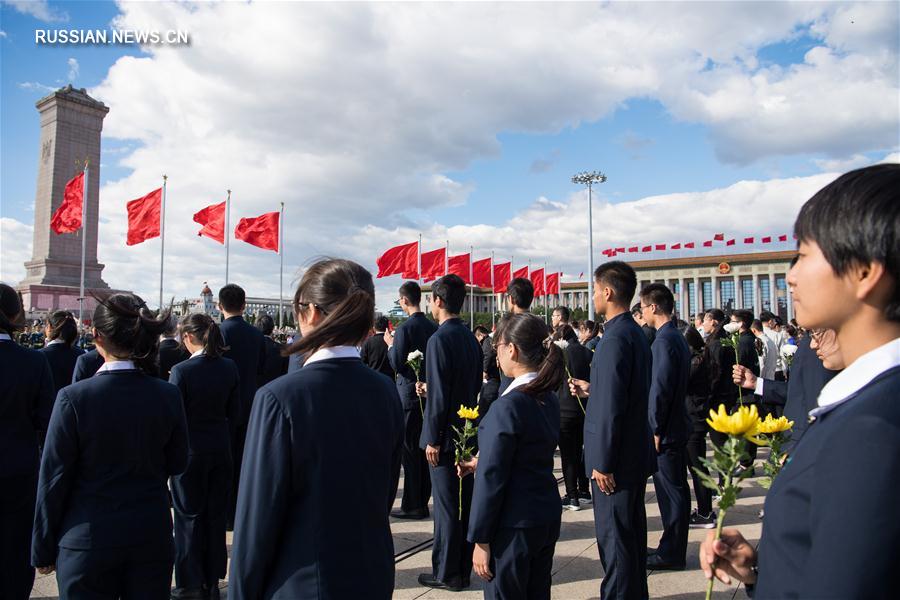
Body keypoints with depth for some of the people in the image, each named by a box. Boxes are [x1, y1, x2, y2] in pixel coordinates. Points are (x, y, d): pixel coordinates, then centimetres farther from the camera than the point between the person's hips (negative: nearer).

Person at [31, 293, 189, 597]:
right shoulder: (168, 395, -9)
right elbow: (177, 464, 1)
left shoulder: (74, 397, -16)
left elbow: (54, 478, -8)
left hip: (88, 541, -2)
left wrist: (43, 549, 3)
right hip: (152, 537, 2)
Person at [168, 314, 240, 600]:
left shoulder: (181, 370, -17)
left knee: (189, 516, 10)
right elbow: (235, 412, 2)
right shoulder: (229, 368, -3)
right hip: (221, 449, 4)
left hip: (190, 450, -4)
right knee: (216, 514, 14)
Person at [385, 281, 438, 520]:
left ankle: (412, 505, 8)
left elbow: (398, 364, -17)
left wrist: (390, 345, 0)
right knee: (423, 450, 15)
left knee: (410, 451, 1)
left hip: (409, 395, -7)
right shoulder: (433, 327, 6)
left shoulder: (405, 328, -15)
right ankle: (422, 501, 24)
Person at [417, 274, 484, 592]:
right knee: (464, 502, 15)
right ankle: (463, 569, 28)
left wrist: (432, 438, -15)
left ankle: (446, 573, 15)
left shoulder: (440, 339, -17)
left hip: (446, 433, -8)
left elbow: (439, 394, -20)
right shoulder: (471, 338, 7)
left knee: (446, 505, 3)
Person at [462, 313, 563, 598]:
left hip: (514, 525, -8)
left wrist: (480, 539, -12)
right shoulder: (549, 399, 3)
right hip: (548, 517, 8)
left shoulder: (507, 406, -22)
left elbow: (492, 478, -19)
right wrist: (481, 463, 18)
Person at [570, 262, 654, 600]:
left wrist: (602, 463, -20)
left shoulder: (615, 337, -22)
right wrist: (591, 389, 16)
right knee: (631, 532, 21)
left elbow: (611, 406, -24)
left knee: (614, 538, 2)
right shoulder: (635, 332, 9)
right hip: (635, 453, 10)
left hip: (616, 457, -10)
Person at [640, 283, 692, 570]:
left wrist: (655, 429, -17)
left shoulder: (663, 340, -19)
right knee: (674, 489, 16)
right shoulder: (677, 337, 12)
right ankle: (673, 548, 28)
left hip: (665, 429, -10)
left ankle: (672, 554, 11)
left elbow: (660, 389, -22)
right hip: (676, 425, 10)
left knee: (671, 490, 0)